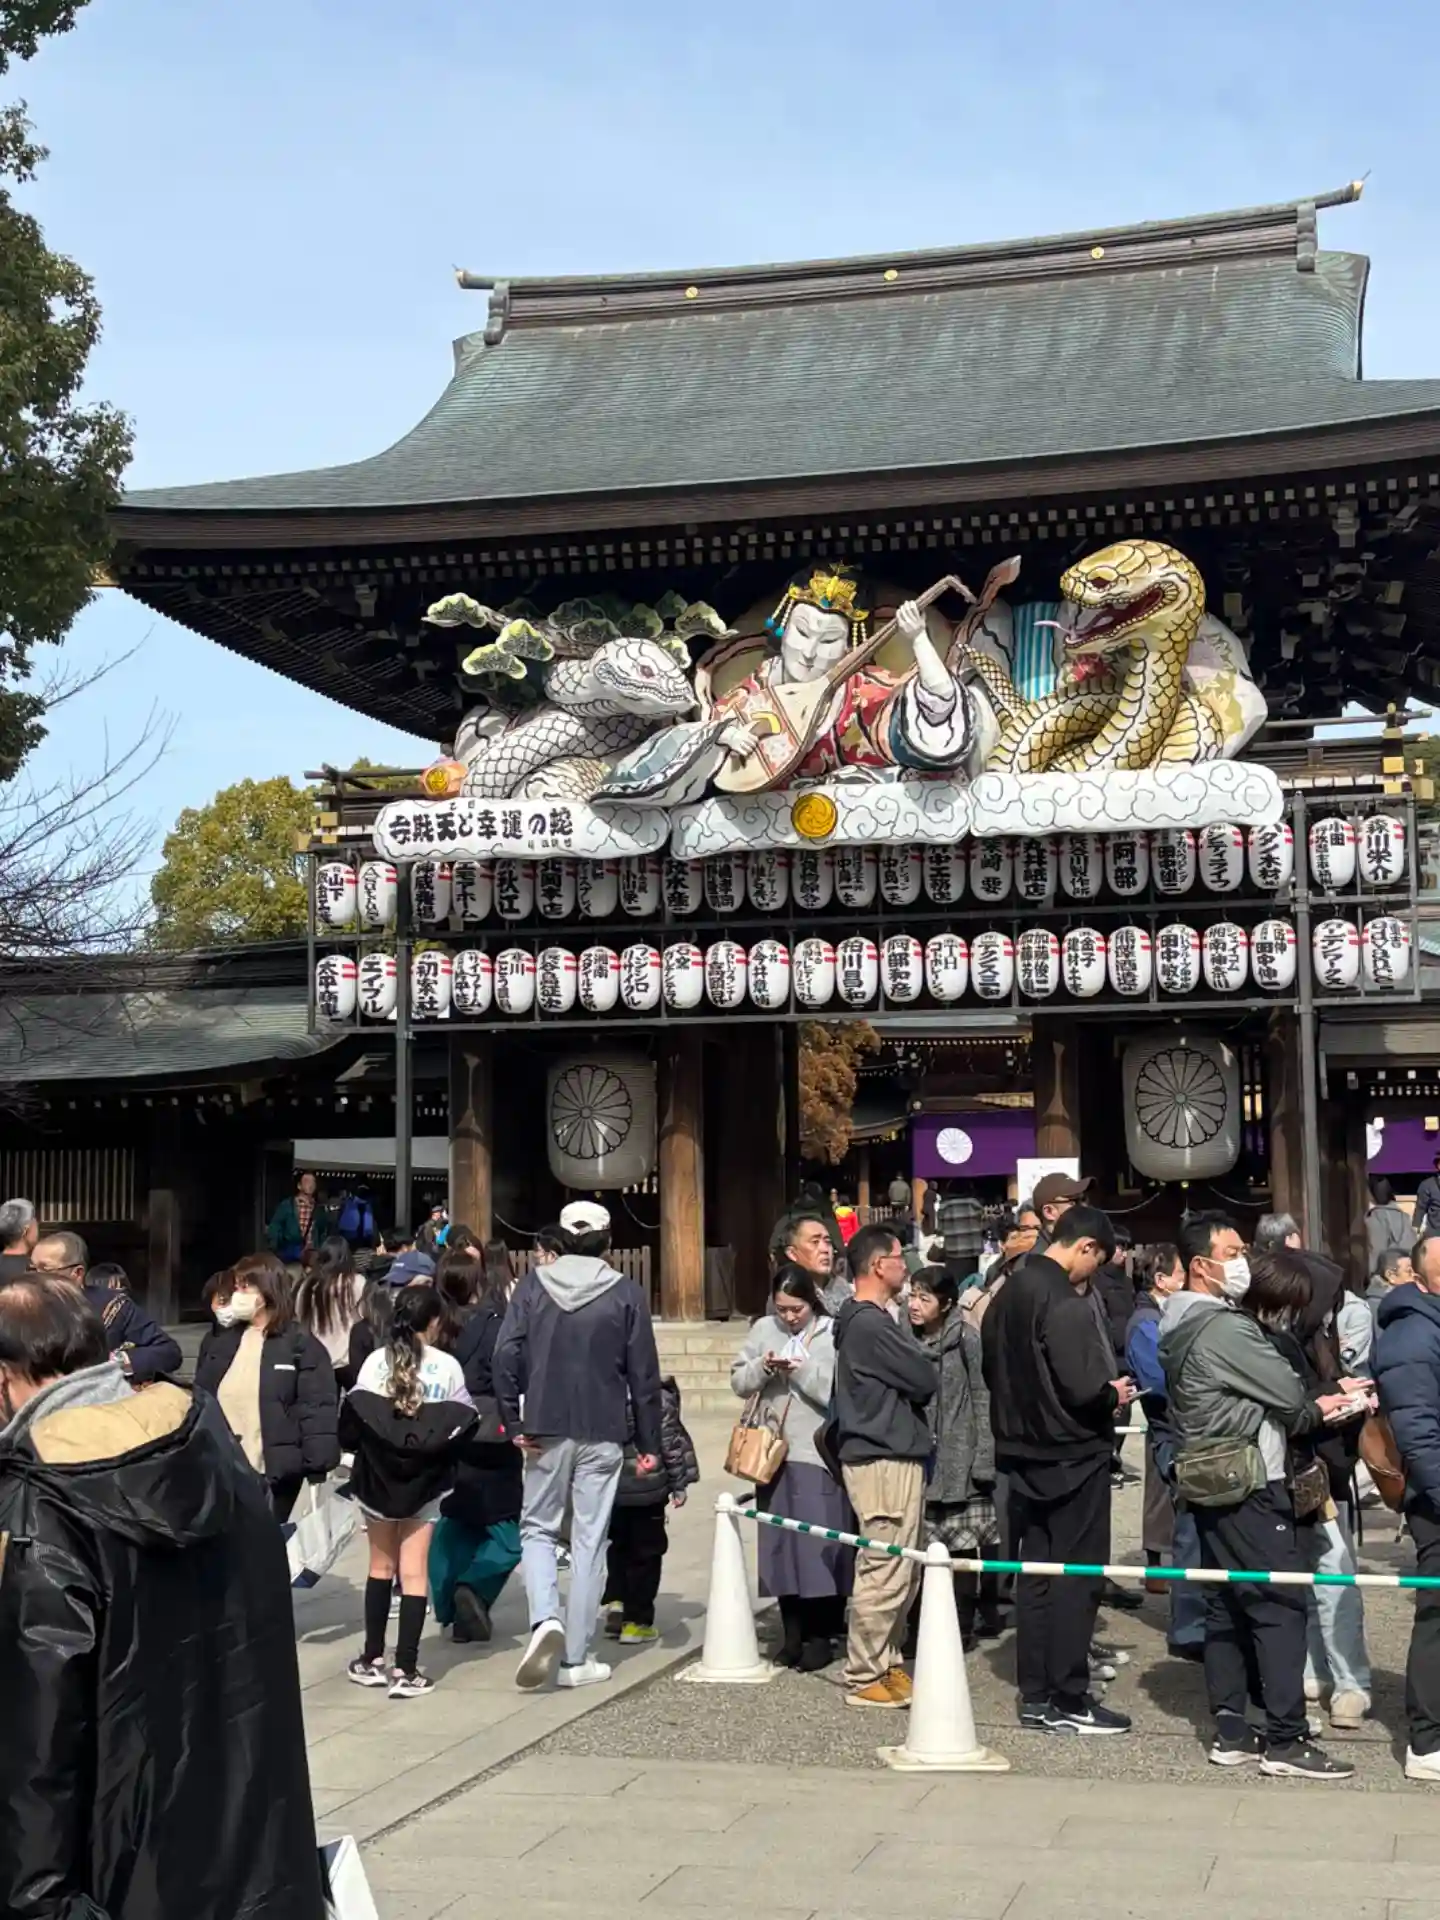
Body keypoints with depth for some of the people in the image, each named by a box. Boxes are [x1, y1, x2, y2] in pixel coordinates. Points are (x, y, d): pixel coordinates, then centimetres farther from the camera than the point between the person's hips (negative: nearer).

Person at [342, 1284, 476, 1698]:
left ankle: (372, 1659, 20)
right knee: (414, 1571, 1)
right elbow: (463, 1426, -6)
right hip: (425, 1480, -2)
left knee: (381, 1565, 16)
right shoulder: (448, 1367, -7)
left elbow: (353, 1420, -5)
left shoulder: (376, 1362, -4)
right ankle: (405, 1669, -3)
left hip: (378, 1474, 2)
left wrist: (372, 1446, 11)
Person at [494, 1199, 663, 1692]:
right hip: (602, 1435, -1)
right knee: (589, 1541, 5)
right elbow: (644, 1375, -2)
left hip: (546, 1431, 1)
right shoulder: (626, 1294, -1)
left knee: (538, 1528, 15)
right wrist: (649, 1443, 4)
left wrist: (514, 1424, -3)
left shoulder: (533, 1286, 0)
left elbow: (506, 1357, -8)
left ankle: (545, 1617, -9)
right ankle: (576, 1659, 6)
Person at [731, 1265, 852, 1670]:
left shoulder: (833, 1333, -6)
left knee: (820, 1542, -3)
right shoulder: (763, 1330, 8)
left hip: (820, 1453, -4)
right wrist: (763, 1367, -9)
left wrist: (804, 1370, -19)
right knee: (780, 1540, 8)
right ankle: (793, 1632, 18)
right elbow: (738, 1382, 8)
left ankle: (821, 1634, 6)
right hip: (774, 1451, 4)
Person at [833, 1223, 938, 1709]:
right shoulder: (868, 1325, -17)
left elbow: (915, 1380, 17)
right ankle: (864, 1677, 1)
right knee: (883, 1572, -6)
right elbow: (925, 1379, -15)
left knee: (898, 1572, 16)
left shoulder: (872, 1320, 18)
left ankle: (886, 1663, 24)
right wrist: (927, 1369, 5)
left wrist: (919, 1373, -2)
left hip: (894, 1455, 11)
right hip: (883, 1460, -11)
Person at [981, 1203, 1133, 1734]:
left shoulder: (1008, 1295, 7)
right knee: (1076, 1578, 0)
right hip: (1074, 1456, -8)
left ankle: (1035, 1696, 18)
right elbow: (1083, 1387, -25)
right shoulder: (1065, 1303, -21)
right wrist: (1115, 1396, -6)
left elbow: (993, 1369, 15)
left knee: (1035, 1575, 13)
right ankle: (1067, 1701, 3)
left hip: (1025, 1452, 8)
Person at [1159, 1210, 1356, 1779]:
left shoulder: (1179, 1326, 13)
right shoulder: (1224, 1327, -18)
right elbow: (1288, 1394, -15)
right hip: (1249, 1485, -10)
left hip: (1209, 1482, 10)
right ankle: (1286, 1739, -5)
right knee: (1281, 1603, -6)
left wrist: (1306, 1404, 4)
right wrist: (1317, 1408, 7)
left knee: (1226, 1605, 11)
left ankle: (1230, 1731, 15)